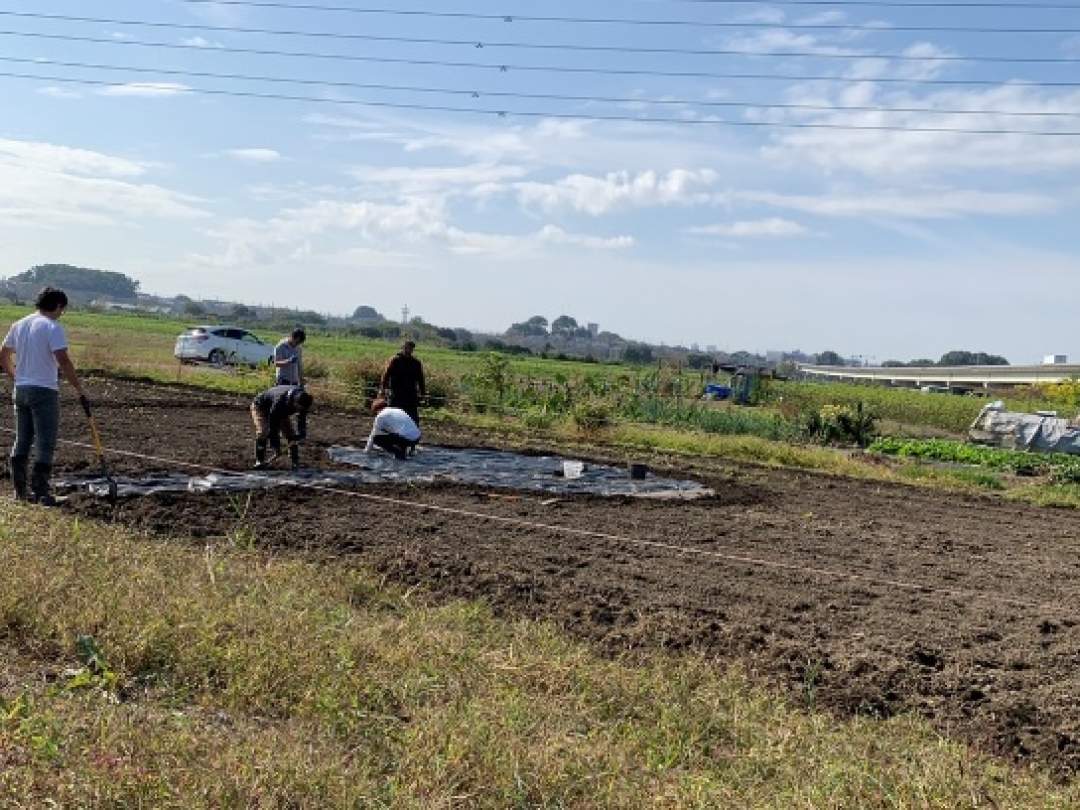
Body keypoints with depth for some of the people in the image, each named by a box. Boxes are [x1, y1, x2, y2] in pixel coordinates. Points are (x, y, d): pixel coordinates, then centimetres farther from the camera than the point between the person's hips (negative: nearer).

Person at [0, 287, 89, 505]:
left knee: (22, 441, 15)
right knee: (45, 444, -2)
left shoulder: (18, 325, 10)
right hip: (44, 391, -7)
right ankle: (40, 491, -3)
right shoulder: (52, 327, -13)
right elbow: (63, 361, -21)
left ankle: (20, 490, 21)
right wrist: (80, 392, -18)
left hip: (21, 389, 7)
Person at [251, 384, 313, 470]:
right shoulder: (279, 401, -44)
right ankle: (260, 462, -17)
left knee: (291, 433, -5)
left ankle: (295, 462, -1)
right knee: (263, 432, -26)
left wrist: (302, 434, -17)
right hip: (260, 407, -6)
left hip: (282, 412, 6)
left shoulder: (302, 400, -27)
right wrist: (276, 448, -35)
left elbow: (302, 419, -8)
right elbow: (273, 426, -38)